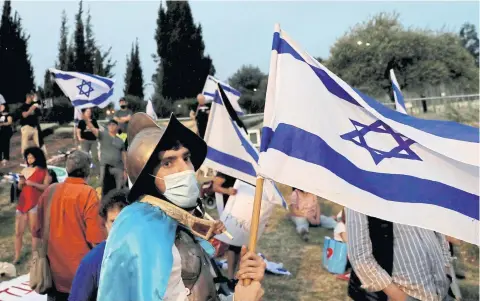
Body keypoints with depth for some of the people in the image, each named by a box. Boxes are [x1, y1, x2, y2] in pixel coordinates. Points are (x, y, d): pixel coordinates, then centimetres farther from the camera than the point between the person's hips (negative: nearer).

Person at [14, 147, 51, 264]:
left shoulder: (43, 171, 0)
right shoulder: (25, 170, 13)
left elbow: (46, 187, -7)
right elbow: (20, 188, 20)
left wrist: (33, 184, -19)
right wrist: (20, 183, -1)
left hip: (35, 203, -5)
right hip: (22, 202, 5)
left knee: (34, 231, 0)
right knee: (18, 232, 4)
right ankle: (16, 258, 12)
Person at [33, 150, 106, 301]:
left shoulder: (49, 191, 0)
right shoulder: (88, 193, -17)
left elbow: (38, 230, 9)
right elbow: (95, 237, -19)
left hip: (54, 270, 5)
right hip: (81, 271, -5)